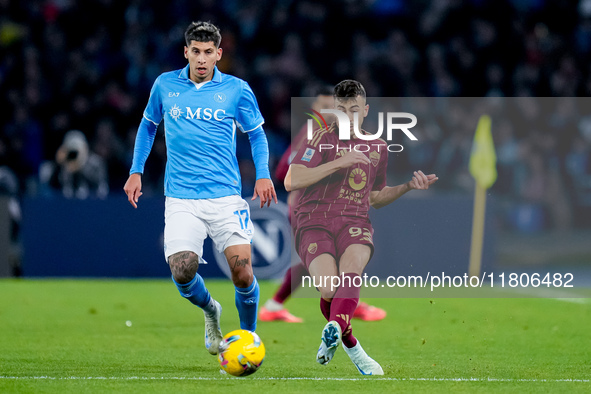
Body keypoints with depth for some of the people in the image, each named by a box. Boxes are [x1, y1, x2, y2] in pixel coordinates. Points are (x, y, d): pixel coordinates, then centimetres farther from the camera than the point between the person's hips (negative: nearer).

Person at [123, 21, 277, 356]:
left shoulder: (236, 89, 2)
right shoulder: (165, 85, 7)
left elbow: (257, 134, 12)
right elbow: (148, 125, 22)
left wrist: (263, 175, -4)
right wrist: (136, 171, 14)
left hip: (225, 196, -1)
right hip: (181, 199, 1)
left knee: (242, 272, -13)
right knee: (182, 271, -16)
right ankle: (211, 312, 19)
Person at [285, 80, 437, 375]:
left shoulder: (378, 148, 19)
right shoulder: (322, 138, 4)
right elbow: (291, 182, -8)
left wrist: (409, 186, 17)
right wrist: (339, 163, -12)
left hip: (355, 223, 3)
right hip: (314, 222, -3)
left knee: (351, 268, -33)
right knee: (329, 289, -25)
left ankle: (335, 329, -54)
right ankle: (349, 343, 2)